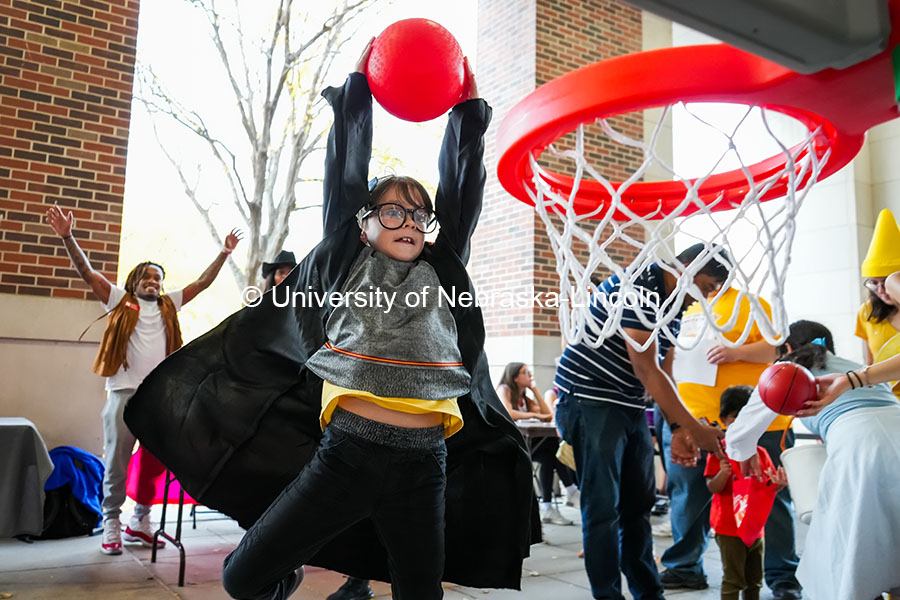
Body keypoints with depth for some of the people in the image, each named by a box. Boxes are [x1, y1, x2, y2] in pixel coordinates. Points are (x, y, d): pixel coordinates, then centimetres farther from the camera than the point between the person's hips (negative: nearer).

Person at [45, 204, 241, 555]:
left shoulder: (169, 305, 16)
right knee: (117, 462, 1)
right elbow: (87, 272, 1)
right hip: (124, 392, -3)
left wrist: (224, 253, 11)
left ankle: (140, 523, 20)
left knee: (154, 462, 7)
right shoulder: (119, 300, 9)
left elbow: (202, 282, 16)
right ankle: (111, 526, 13)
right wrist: (67, 237, -10)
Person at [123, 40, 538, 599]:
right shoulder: (346, 264, 7)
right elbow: (346, 176, 6)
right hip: (344, 455, -1)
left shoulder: (442, 272, 12)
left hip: (423, 467, 2)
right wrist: (359, 86, 11)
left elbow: (462, 190, 12)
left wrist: (467, 105, 14)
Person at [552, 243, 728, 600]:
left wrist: (679, 430, -1)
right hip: (590, 401, -9)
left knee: (639, 505, 13)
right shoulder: (638, 287, -20)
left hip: (630, 407, 9)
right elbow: (646, 371, -23)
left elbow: (664, 374, 10)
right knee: (603, 508, -5)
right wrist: (695, 428, -19)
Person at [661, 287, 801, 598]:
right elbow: (672, 352, 27)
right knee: (687, 497, 11)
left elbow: (777, 347, -7)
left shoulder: (748, 303, 1)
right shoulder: (685, 309, 18)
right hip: (686, 423, 5)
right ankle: (684, 567, 25)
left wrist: (738, 352, -21)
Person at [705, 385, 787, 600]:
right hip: (729, 528, -6)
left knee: (755, 580, 17)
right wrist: (723, 473, -33)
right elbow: (713, 488, -14)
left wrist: (778, 483, -12)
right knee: (733, 580, -1)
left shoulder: (761, 453, 6)